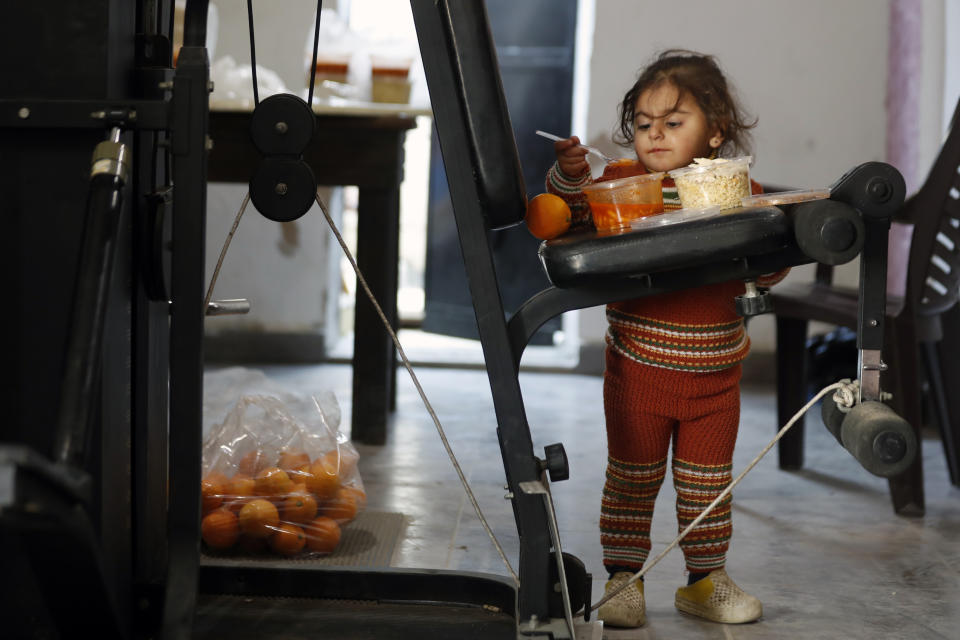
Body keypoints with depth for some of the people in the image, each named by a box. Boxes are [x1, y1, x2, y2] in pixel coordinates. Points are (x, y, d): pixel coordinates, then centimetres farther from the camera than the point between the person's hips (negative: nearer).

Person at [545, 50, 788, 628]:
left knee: (707, 484, 14)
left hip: (715, 374, 2)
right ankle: (623, 578, 18)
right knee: (632, 480, 7)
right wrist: (570, 172, -29)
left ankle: (706, 579, 27)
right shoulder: (621, 180, -4)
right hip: (638, 369, -2)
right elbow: (574, 212, -12)